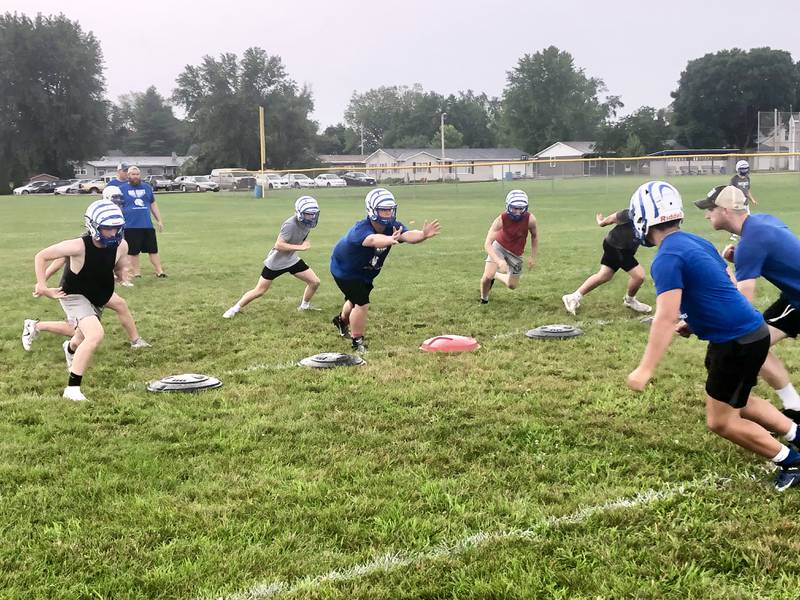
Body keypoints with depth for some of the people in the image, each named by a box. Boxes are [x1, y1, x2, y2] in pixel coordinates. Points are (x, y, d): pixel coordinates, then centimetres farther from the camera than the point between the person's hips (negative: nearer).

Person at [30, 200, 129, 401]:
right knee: (95, 335, -30)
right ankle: (72, 389, -21)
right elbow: (41, 256, -20)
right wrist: (43, 288, -23)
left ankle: (71, 348, 70)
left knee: (84, 339, 29)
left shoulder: (121, 245, -17)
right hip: (75, 296, -6)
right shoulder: (79, 246, -31)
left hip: (99, 299, 6)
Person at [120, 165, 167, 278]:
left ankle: (159, 271, 10)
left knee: (153, 250, 4)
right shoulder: (122, 189, 2)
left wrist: (159, 220, 14)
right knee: (133, 252, 4)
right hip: (131, 227, -3)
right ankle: (136, 273, 14)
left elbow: (153, 205, 18)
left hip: (147, 226, 3)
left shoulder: (147, 187, 12)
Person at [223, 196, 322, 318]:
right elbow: (278, 245, -33)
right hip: (276, 262, -7)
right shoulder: (290, 224, -31)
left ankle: (304, 306, 25)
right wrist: (300, 247, -31)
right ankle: (235, 308, 18)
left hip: (292, 260, 7)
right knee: (259, 291, 0)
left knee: (315, 282, 2)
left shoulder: (308, 222, -7)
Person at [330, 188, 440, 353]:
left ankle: (342, 320, 58)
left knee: (356, 300, 26)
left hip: (365, 272, 7)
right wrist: (391, 240, -83)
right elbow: (372, 240, -62)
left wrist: (423, 235, -64)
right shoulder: (360, 229, -39)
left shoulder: (392, 227, -22)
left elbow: (408, 235, -42)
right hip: (345, 270, -7)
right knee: (362, 304, -15)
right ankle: (357, 342, 6)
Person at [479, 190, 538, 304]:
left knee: (512, 286, 9)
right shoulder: (501, 220, -32)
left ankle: (495, 275, 41)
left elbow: (534, 236, -4)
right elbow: (487, 244, -36)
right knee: (487, 276, -20)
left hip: (515, 253, 3)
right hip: (499, 246, -3)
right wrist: (499, 261, -50)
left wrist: (533, 257, -2)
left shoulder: (530, 219, -27)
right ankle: (484, 299, 11)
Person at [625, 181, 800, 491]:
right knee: (736, 402, 28)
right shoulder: (694, 241, 10)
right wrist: (697, 322, 22)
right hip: (749, 330, 9)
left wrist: (645, 369, -27)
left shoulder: (667, 259, -19)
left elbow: (666, 317, -27)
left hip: (738, 342, -9)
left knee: (720, 421, 5)